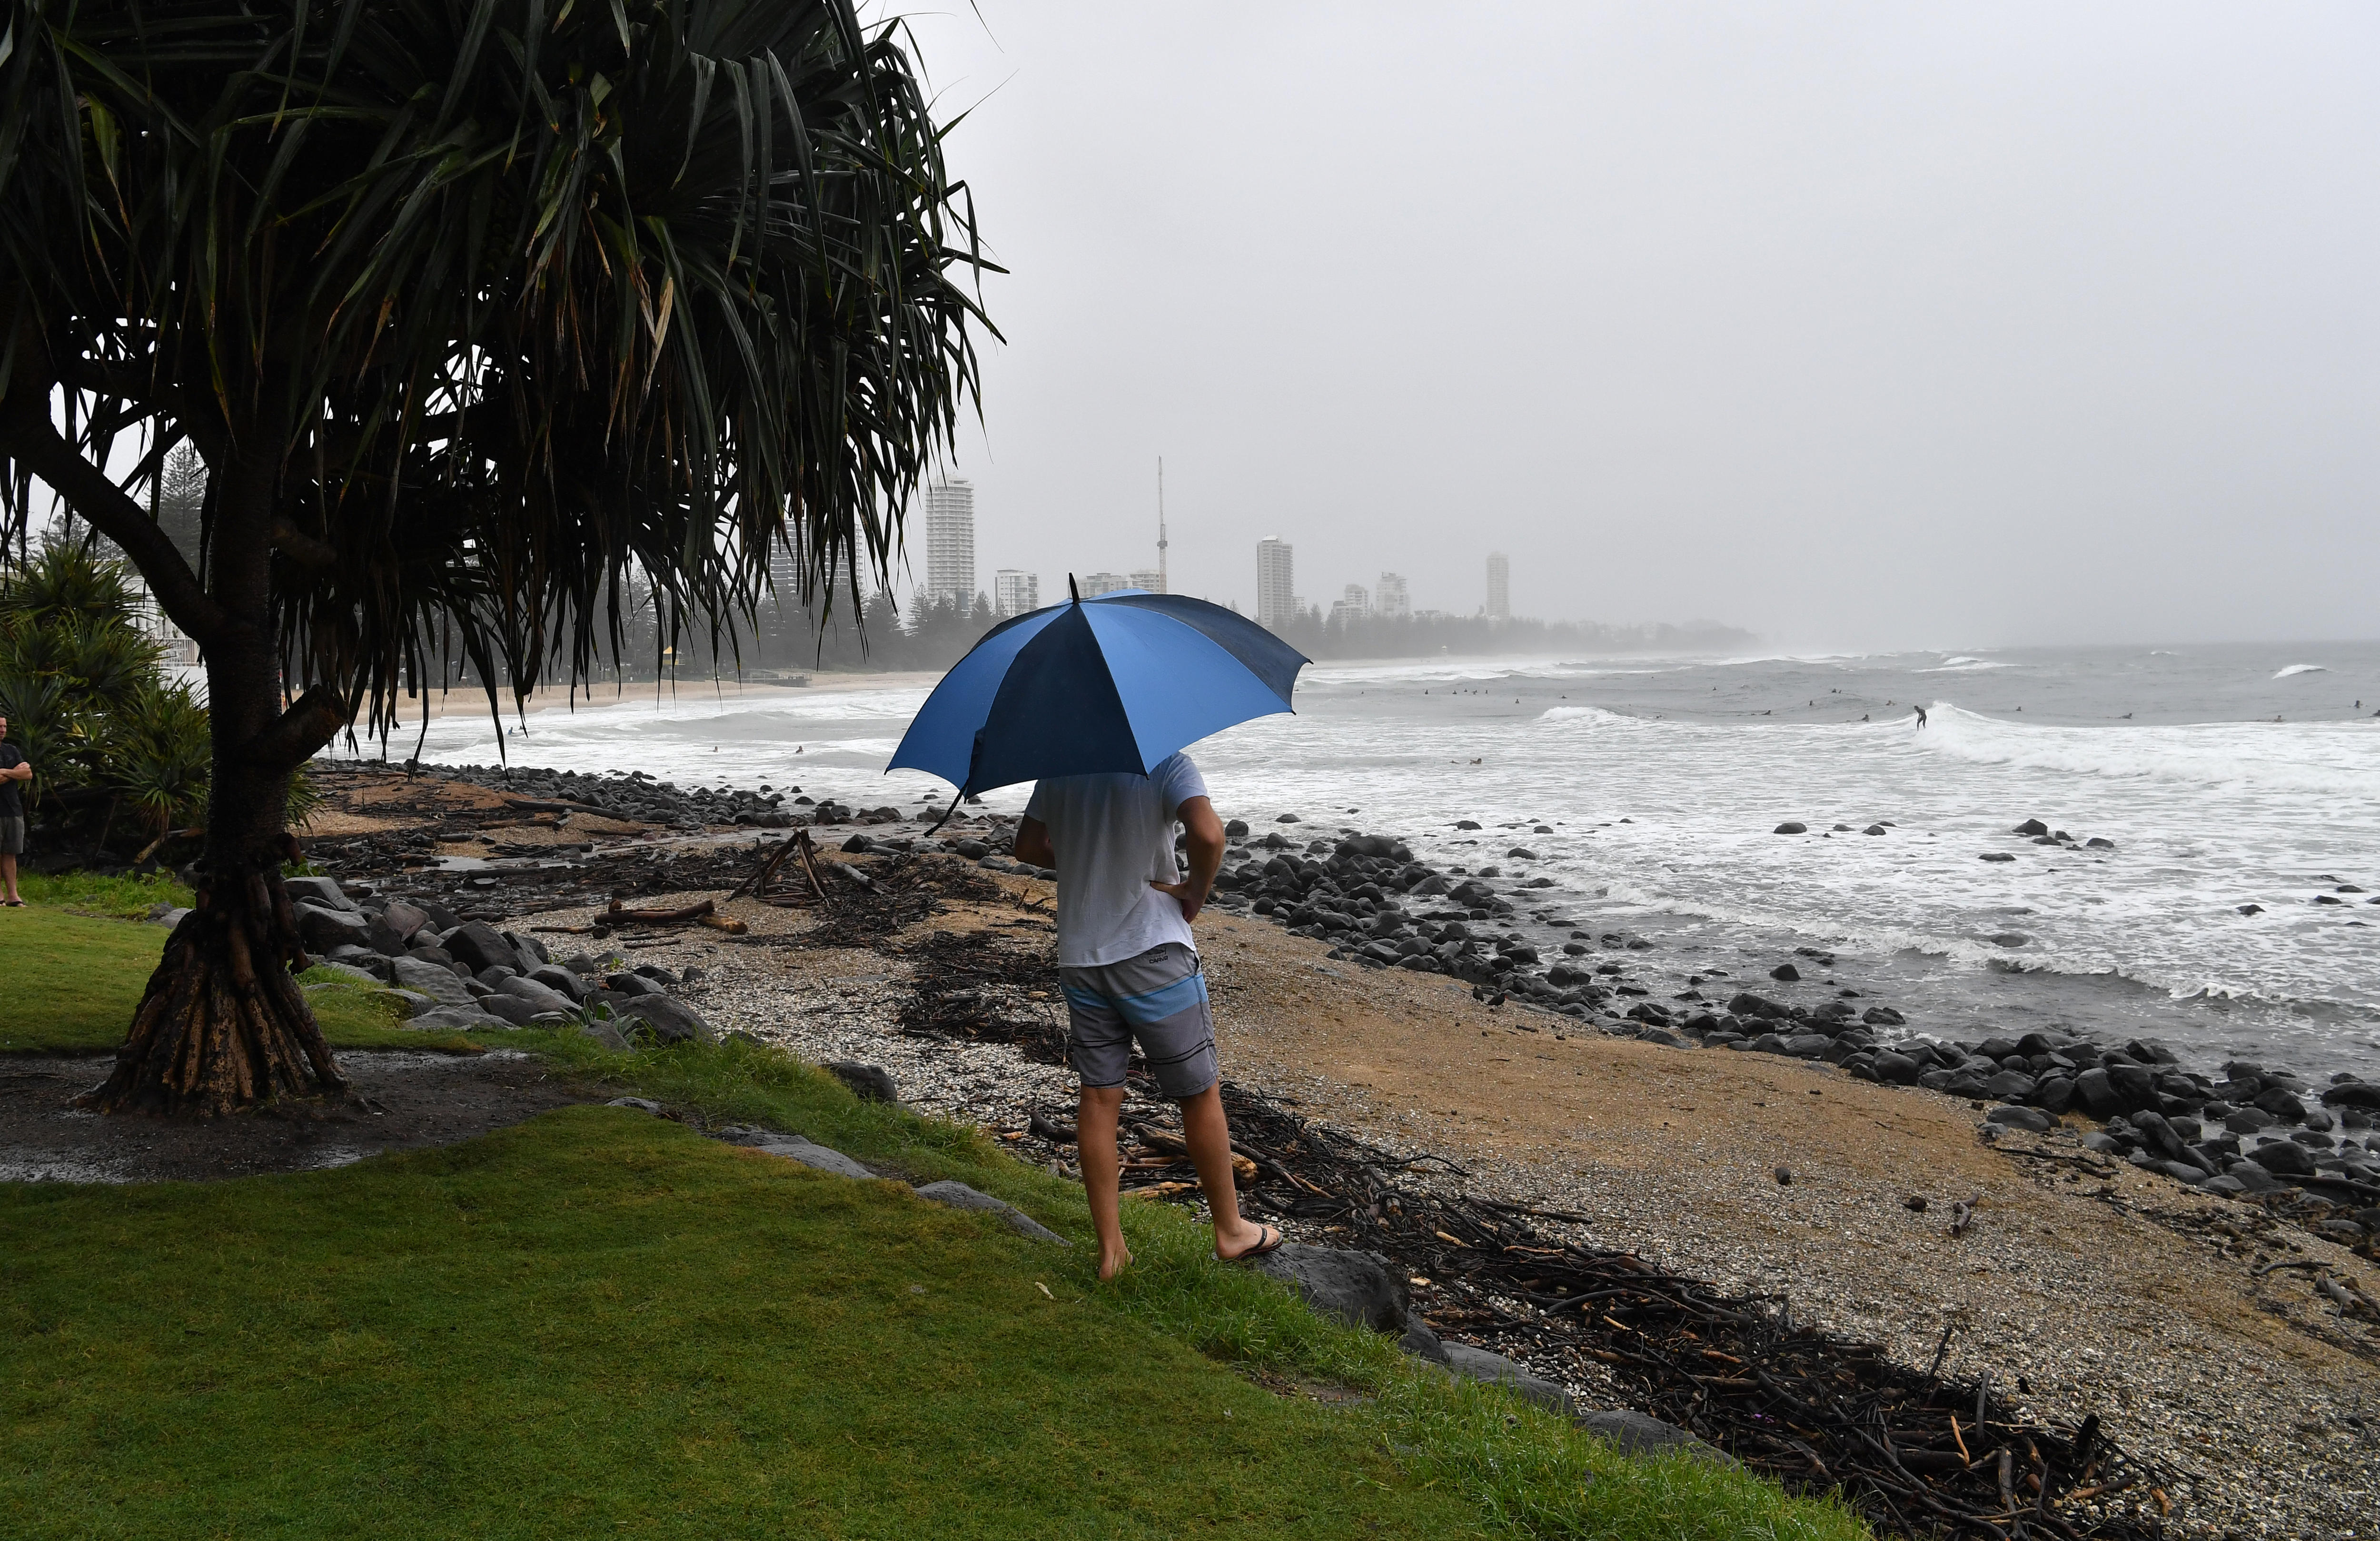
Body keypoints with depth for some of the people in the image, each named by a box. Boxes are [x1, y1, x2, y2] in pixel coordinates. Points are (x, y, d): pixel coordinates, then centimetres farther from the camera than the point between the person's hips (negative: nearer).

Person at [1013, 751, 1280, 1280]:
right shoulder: (1167, 763, -12)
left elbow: (1028, 847, 13)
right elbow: (1207, 834, -28)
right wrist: (1196, 890, -10)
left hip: (1079, 955, 5)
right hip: (1153, 951, -5)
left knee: (1099, 1096, 9)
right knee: (1201, 1093, 9)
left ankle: (1110, 1247, 16)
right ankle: (1230, 1230, 21)